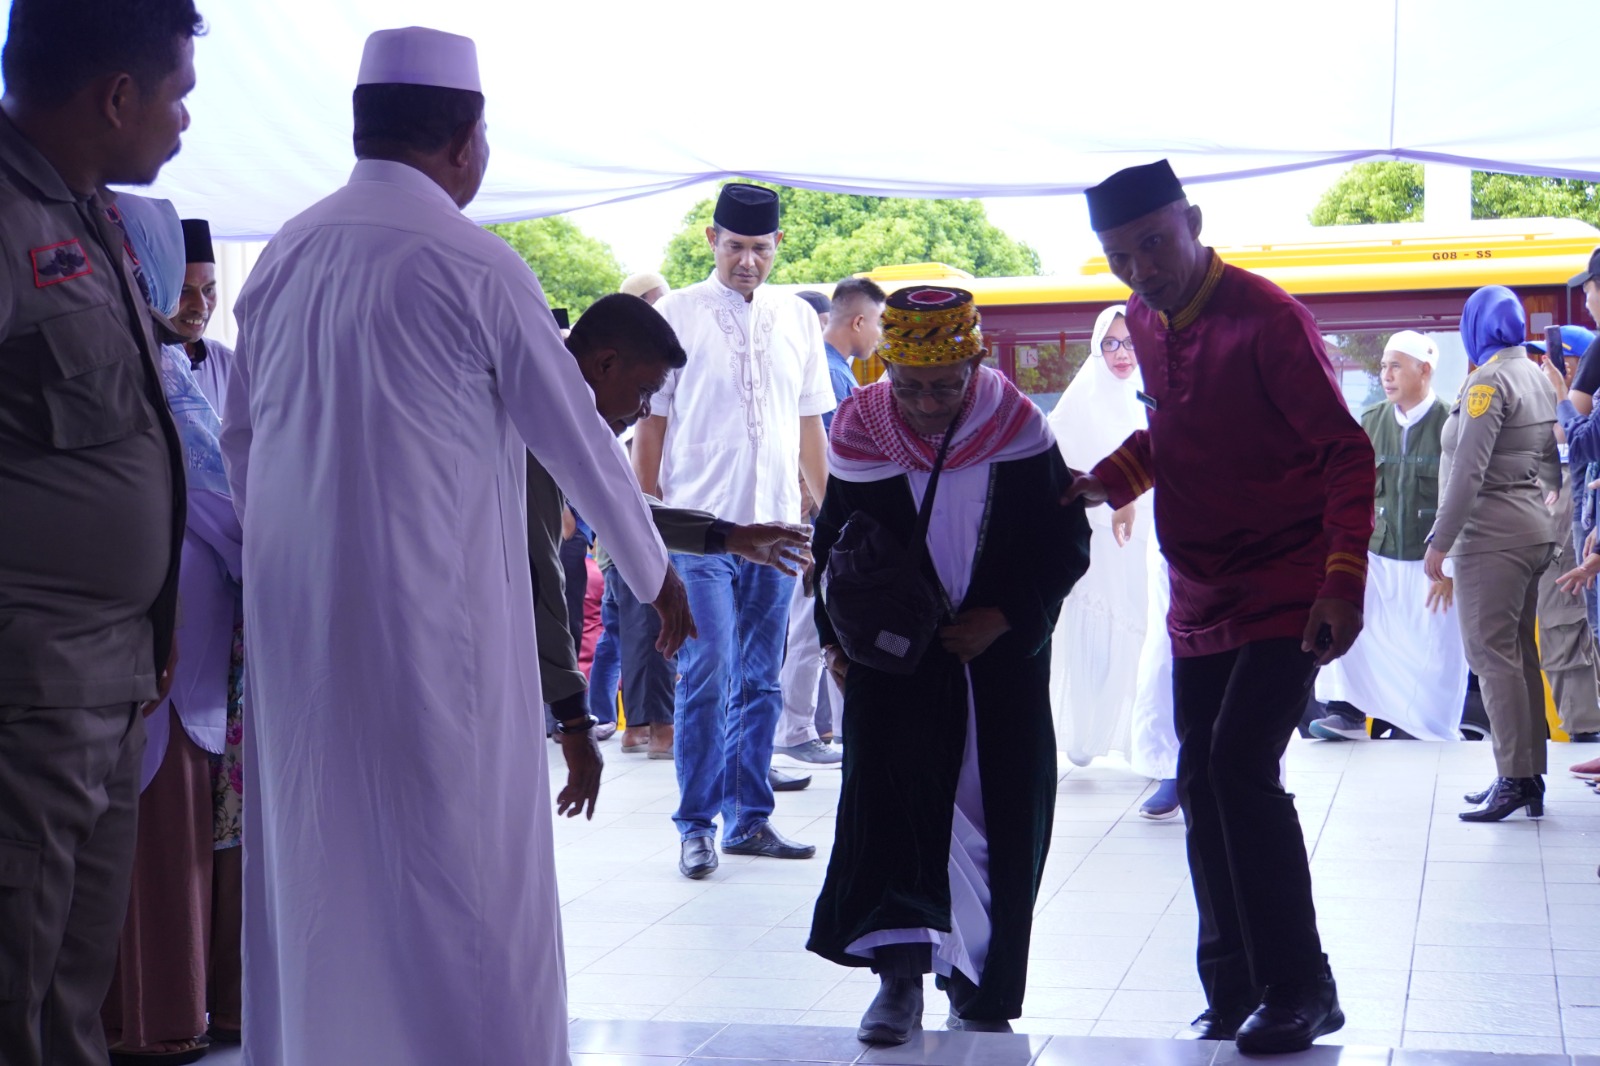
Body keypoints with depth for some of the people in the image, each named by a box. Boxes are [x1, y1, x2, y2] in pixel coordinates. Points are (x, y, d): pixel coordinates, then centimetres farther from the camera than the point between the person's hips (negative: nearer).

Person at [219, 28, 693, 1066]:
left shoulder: (285, 254, 6)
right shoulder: (473, 265, -10)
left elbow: (239, 433, 15)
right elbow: (578, 437, -3)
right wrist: (656, 574, 10)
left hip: (295, 613, 6)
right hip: (433, 615, -6)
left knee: (314, 859, 14)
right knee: (465, 862, 3)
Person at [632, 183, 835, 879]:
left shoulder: (798, 320, 10)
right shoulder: (676, 317, -2)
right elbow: (649, 424, 0)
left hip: (776, 529, 4)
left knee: (760, 682, 9)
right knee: (707, 678, -7)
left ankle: (750, 818, 19)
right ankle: (696, 826, 3)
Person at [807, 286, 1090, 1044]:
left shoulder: (1019, 435, -7)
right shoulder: (862, 440, -5)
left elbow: (1067, 545, -1)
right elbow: (832, 548, 8)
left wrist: (1004, 618, -12)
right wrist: (838, 639, -1)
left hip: (1002, 660, 0)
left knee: (998, 815, 5)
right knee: (886, 789, -16)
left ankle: (978, 979, 20)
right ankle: (901, 967, -15)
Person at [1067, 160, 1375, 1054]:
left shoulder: (1266, 318, -16)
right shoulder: (1144, 324, 6)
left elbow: (1348, 452, -16)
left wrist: (1343, 584, -25)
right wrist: (1109, 479, 2)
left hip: (1286, 593, -7)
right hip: (1201, 599, 8)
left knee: (1241, 758, -20)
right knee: (1203, 784, 8)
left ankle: (1300, 992, -8)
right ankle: (1234, 996, 23)